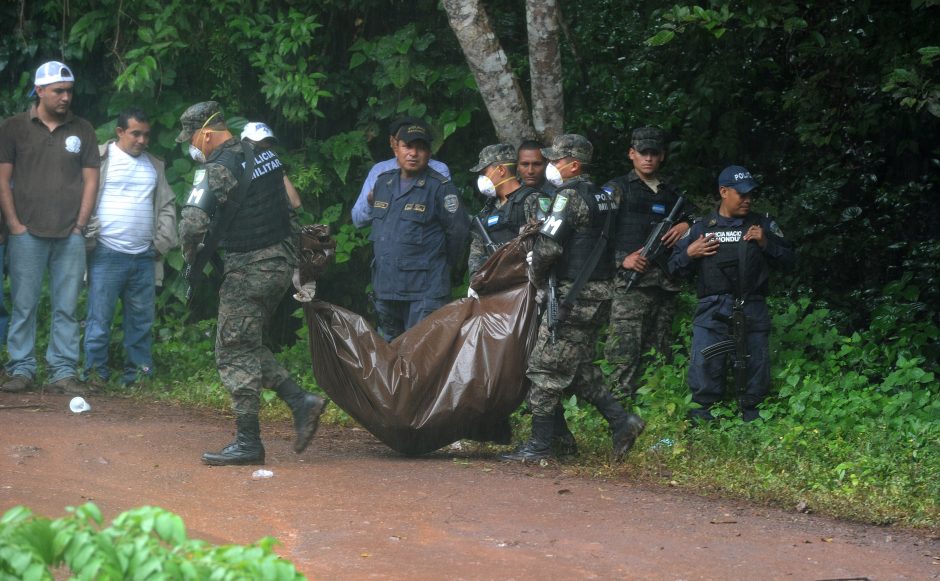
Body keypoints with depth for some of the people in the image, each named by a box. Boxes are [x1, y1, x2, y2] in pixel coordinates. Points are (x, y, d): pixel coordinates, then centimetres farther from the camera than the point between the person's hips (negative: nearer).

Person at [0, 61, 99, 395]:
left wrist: (80, 225, 2)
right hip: (28, 233, -2)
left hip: (70, 236, 2)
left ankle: (63, 373, 3)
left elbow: (91, 179, 11)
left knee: (67, 308, 1)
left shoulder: (82, 130, 10)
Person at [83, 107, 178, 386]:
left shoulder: (155, 166, 18)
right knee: (100, 318, -6)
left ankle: (138, 372, 13)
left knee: (142, 320, 6)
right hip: (107, 255, -5)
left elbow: (168, 206, 19)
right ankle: (95, 372, -1)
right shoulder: (100, 158, 1)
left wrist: (162, 242, 6)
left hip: (144, 257, 5)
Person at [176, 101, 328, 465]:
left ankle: (247, 443, 2)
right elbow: (291, 203, 20)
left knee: (235, 354, 0)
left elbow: (193, 223, -27)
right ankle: (301, 402, 11)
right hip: (282, 259, 9)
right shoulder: (262, 154, 9)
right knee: (248, 346, 19)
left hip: (249, 268, -9)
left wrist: (190, 254, -8)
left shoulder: (220, 168, -18)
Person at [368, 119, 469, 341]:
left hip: (425, 292, -7)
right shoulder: (383, 182, 11)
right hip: (385, 288, 7)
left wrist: (444, 264, 4)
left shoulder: (440, 187, -9)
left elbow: (458, 231, -7)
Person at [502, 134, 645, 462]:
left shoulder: (570, 197, -13)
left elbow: (548, 246, -21)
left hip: (573, 295, -9)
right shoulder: (601, 196, 16)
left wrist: (537, 277, -2)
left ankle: (540, 445, -1)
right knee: (578, 367, 16)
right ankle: (621, 420, 8)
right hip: (599, 293, 9)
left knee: (546, 367, -4)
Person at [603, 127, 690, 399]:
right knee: (626, 353, -15)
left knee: (659, 353, 7)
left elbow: (688, 221, 33)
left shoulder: (671, 193, 22)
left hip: (666, 282, 5)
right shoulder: (617, 189, 7)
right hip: (630, 282, -5)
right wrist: (622, 259, -13)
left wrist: (685, 227, 8)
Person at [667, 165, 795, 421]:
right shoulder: (701, 228, 12)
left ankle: (751, 416, 15)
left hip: (752, 312, 1)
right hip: (712, 311, -1)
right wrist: (689, 254, -5)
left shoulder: (763, 226, 12)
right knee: (705, 368, -9)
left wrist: (766, 243, -5)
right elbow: (674, 266, 15)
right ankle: (702, 418, -1)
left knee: (755, 368, 3)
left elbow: (788, 260, 10)